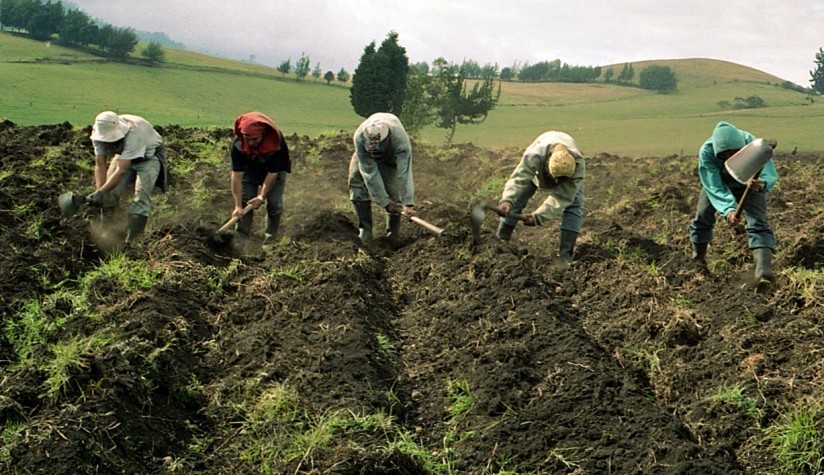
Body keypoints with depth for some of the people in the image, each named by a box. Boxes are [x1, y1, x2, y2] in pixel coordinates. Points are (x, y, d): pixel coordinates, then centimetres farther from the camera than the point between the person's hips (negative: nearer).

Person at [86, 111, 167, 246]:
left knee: (141, 196, -22)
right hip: (123, 155, 6)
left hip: (148, 157, -6)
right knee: (110, 193, -9)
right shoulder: (99, 134, -24)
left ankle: (130, 242, -21)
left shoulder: (133, 135, -42)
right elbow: (100, 165, -19)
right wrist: (99, 191, -31)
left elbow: (121, 171, -43)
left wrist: (100, 192, -46)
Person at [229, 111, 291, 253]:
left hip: (275, 170, -1)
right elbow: (237, 174, -29)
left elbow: (272, 173, -28)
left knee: (274, 204, -11)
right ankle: (240, 241, -9)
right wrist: (238, 206, -32)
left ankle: (269, 241, 1)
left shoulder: (277, 142, -38)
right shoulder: (237, 143, -32)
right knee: (244, 201, -10)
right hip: (250, 169, 1)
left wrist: (262, 197, -30)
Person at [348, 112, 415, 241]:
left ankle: (393, 233, -1)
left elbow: (404, 174, -48)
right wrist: (384, 202, -35)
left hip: (392, 155, -1)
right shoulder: (359, 138, -40)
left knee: (393, 185, -18)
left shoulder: (401, 140, -44)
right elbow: (370, 172, -36)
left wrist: (408, 204, -54)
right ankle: (365, 229, -9)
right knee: (356, 180, -16)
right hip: (367, 157, 2)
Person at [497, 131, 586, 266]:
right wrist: (507, 200, -72)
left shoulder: (578, 165, -43)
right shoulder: (533, 156, -46)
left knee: (574, 206, -20)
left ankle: (565, 254, -17)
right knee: (515, 201, -10)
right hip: (537, 171, 0)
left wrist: (539, 217, -51)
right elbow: (519, 179, -53)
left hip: (568, 171, 0)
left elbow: (561, 198, -43)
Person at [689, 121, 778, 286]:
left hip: (749, 183, -1)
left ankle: (763, 271, -32)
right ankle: (698, 258, 27)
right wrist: (728, 210, -54)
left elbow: (770, 175, -43)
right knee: (702, 217, 0)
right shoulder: (706, 152, -38)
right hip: (718, 181, 1)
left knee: (757, 223, -18)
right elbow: (714, 188, -38)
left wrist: (761, 184, -67)